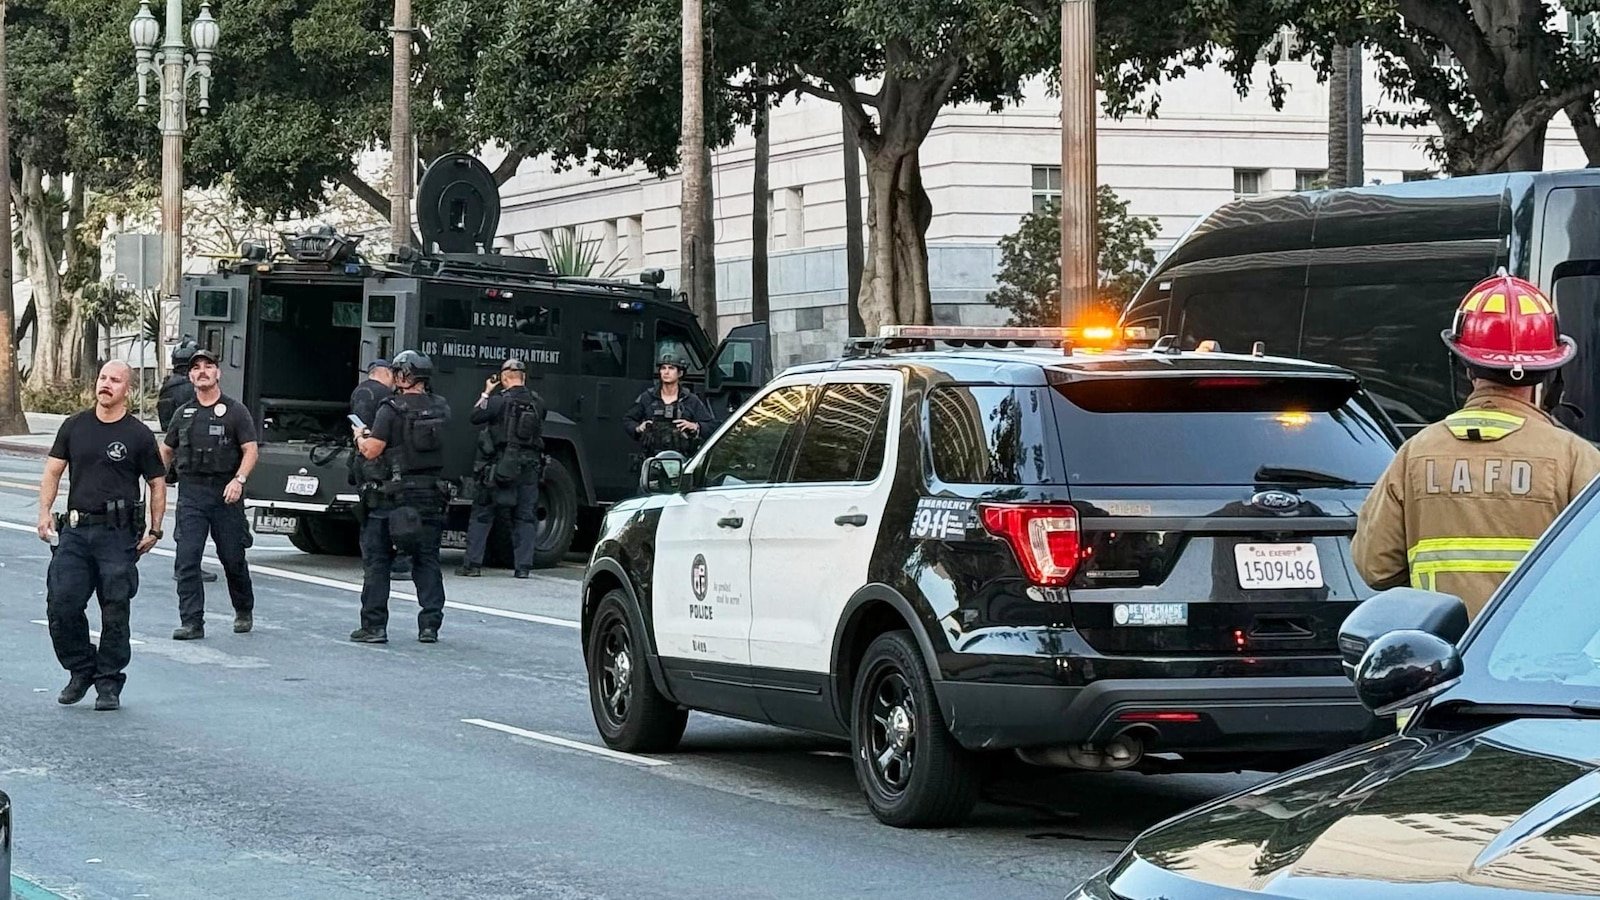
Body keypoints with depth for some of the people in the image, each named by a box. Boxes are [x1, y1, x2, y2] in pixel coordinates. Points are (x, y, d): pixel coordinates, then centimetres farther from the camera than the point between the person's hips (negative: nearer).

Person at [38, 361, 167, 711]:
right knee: (61, 606, -4)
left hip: (118, 534, -3)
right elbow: (53, 472, 12)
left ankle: (109, 683, 11)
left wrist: (154, 530, 0)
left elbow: (158, 484, 7)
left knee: (115, 613, -1)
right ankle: (81, 671, 16)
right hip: (75, 529, 3)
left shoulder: (139, 435, 2)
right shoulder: (75, 426, 10)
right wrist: (45, 512, -3)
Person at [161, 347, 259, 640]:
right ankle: (192, 623, -9)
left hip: (225, 494, -2)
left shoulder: (236, 411, 3)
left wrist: (239, 480, -17)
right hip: (191, 492, 2)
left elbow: (250, 451, -2)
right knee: (187, 558, -9)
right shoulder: (184, 413, 14)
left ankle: (244, 612, 29)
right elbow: (166, 452, 22)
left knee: (233, 557, 6)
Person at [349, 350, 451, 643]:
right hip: (431, 495, 4)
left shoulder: (391, 410, -12)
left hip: (393, 495, -4)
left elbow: (372, 451, -15)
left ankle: (374, 626, 3)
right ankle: (430, 625, 7)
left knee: (376, 559, 5)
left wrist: (360, 436, 8)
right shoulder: (441, 408, 5)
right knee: (427, 560, 11)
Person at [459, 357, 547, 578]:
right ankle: (523, 566, 4)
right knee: (525, 517, 9)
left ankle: (473, 564, 4)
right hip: (529, 467, 3)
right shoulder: (538, 403, 3)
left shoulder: (500, 401, -10)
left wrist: (485, 394, 9)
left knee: (482, 514, 6)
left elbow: (475, 416, -3)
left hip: (500, 466, -3)